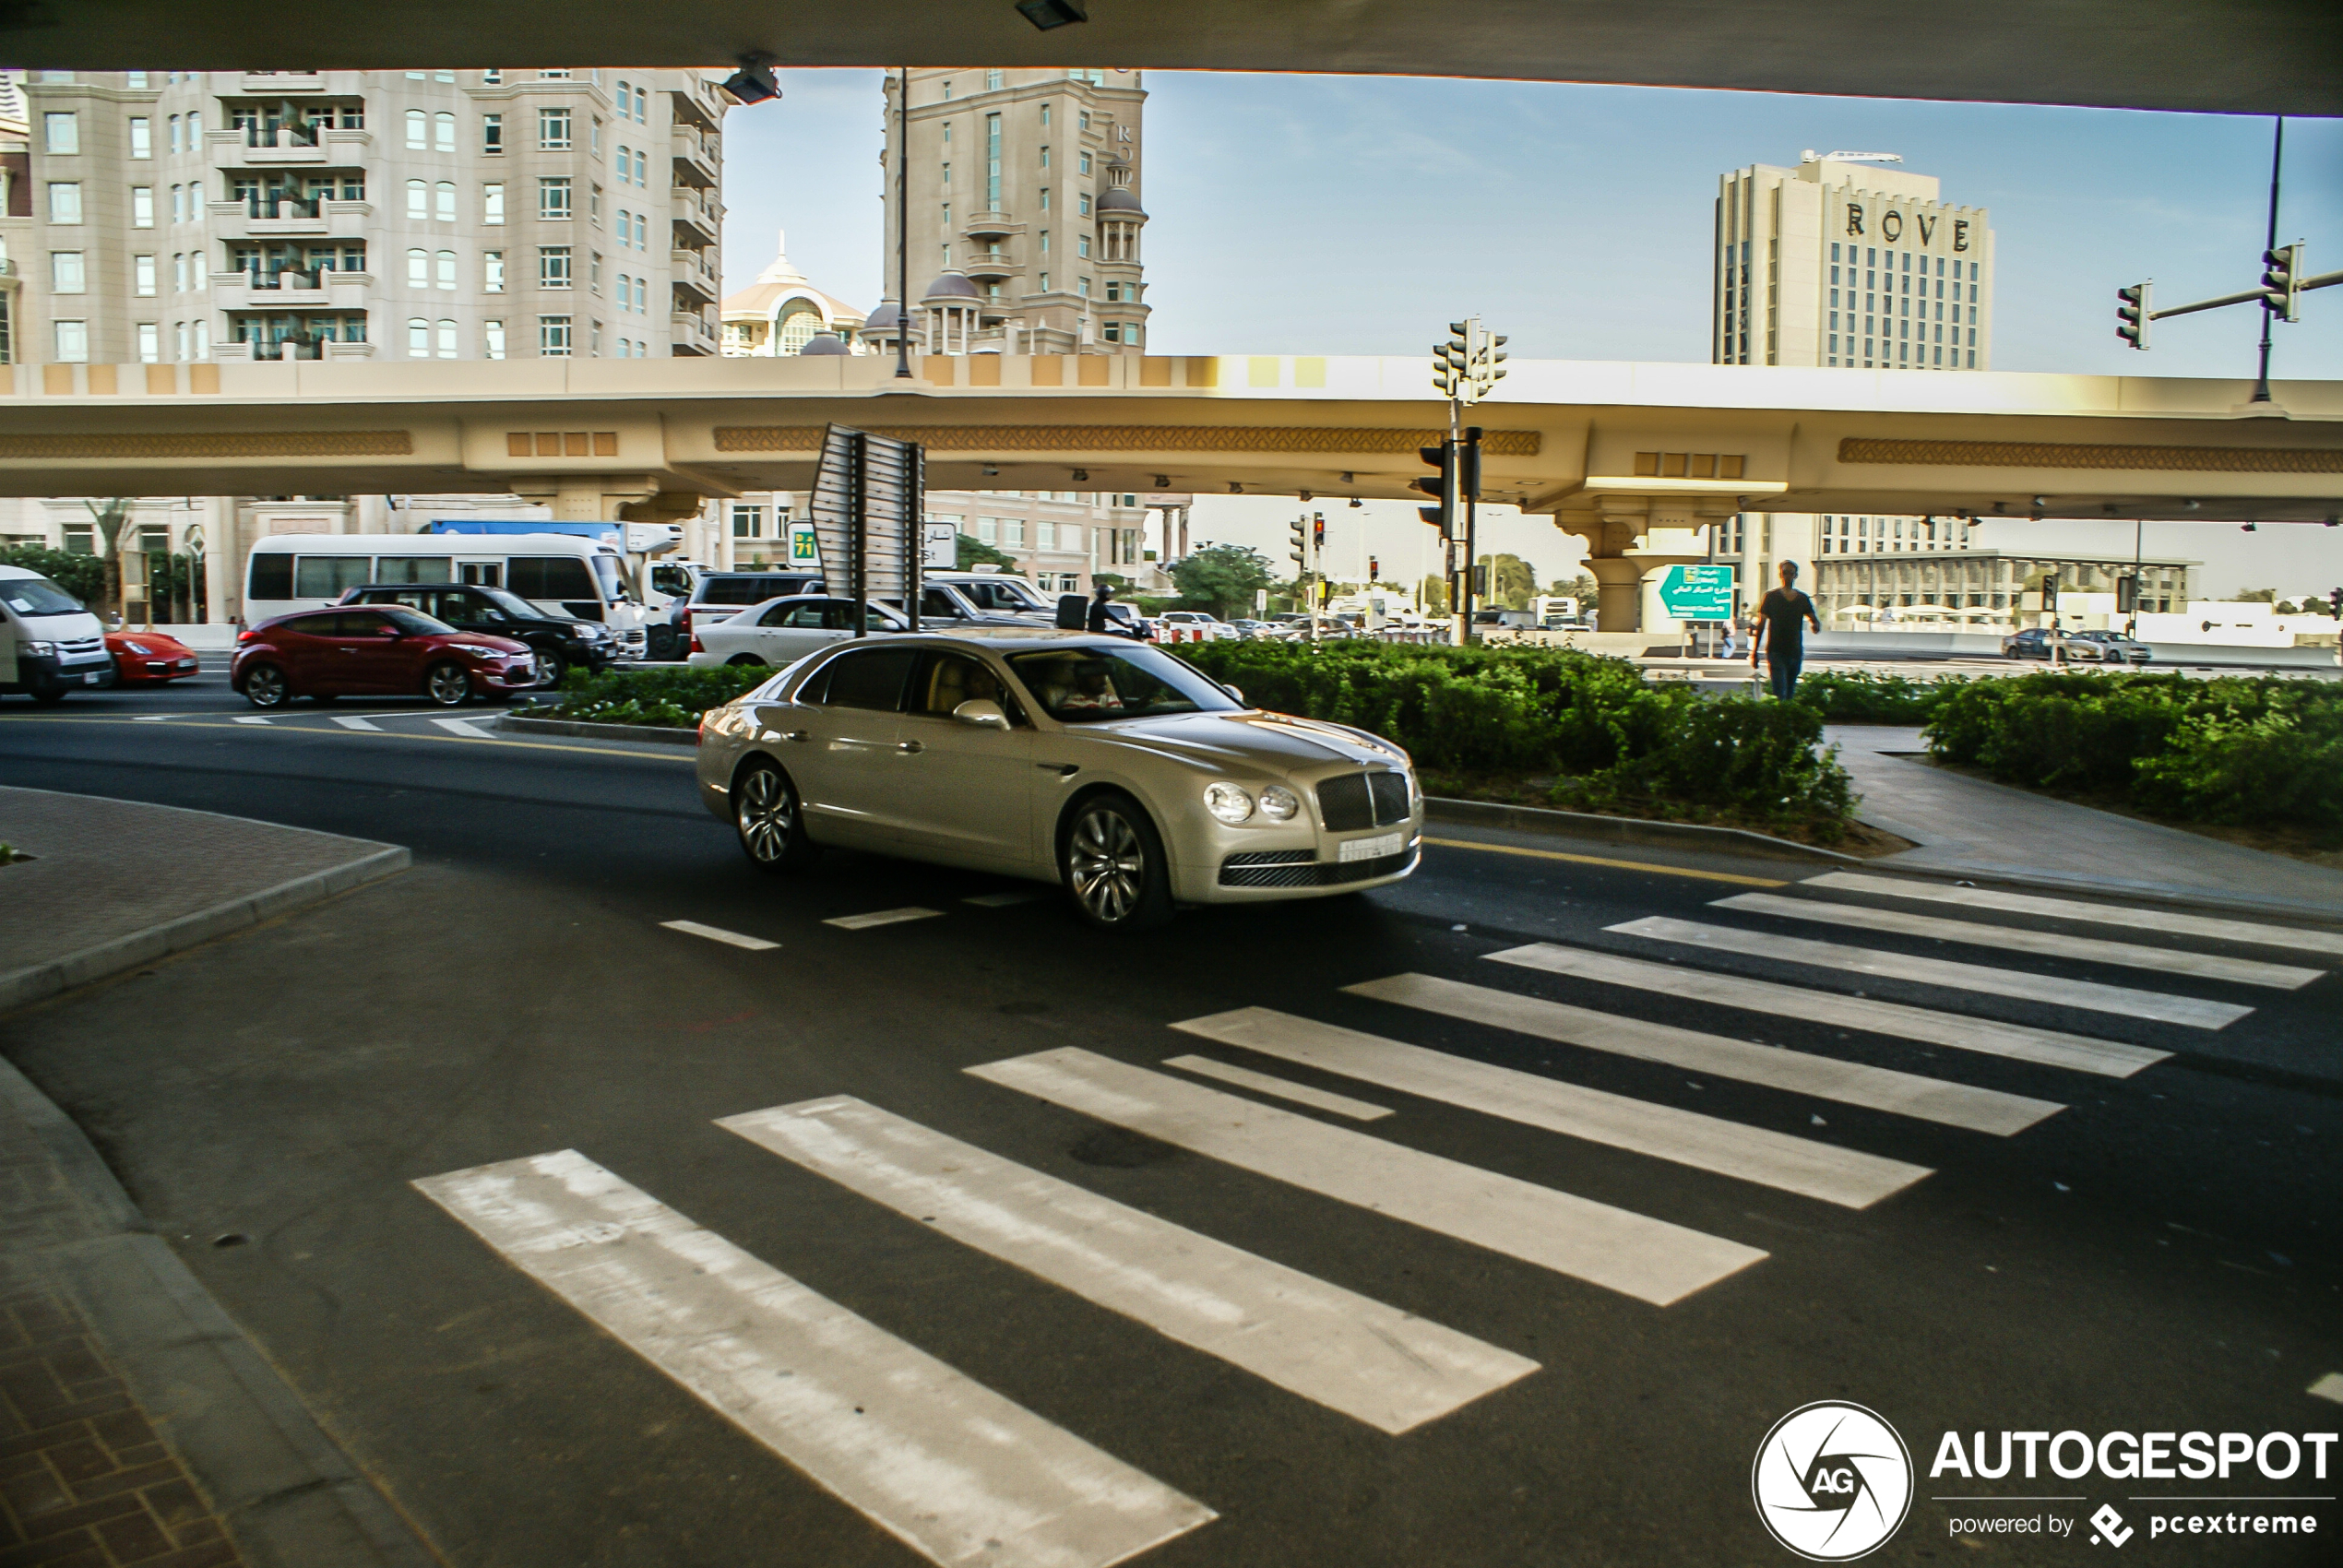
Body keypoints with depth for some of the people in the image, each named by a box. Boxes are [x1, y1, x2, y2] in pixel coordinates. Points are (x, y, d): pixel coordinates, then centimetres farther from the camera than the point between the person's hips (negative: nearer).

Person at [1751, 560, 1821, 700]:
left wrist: (1816, 626, -22)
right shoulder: (1771, 597, 2)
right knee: (1779, 693, -15)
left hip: (1796, 652, 4)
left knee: (1790, 693, 10)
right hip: (1776, 651, -4)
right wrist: (1754, 652, -1)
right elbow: (1761, 625, 2)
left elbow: (1813, 619, 5)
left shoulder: (1803, 599, 9)